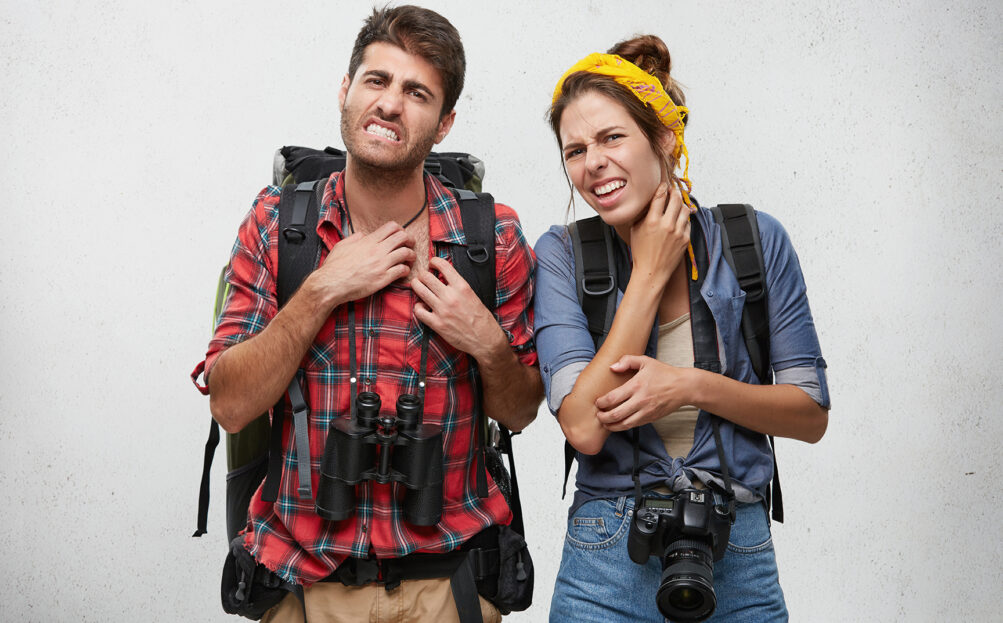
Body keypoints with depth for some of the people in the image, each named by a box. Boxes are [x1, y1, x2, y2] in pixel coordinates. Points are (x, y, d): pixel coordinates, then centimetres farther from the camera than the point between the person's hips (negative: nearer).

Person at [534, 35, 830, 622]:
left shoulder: (758, 241, -3)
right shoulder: (564, 255, -6)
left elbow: (812, 414, -1)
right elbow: (585, 427, -17)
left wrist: (693, 386, -17)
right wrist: (650, 273, -15)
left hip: (739, 562, 1)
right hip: (608, 563, -1)